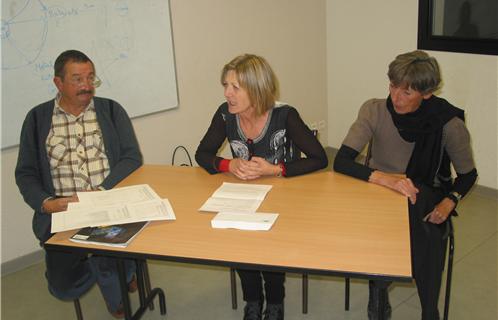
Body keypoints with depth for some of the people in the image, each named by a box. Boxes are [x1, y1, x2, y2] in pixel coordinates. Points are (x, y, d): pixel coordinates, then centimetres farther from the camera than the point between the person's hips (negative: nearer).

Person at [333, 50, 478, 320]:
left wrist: (449, 201, -17)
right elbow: (341, 161, -20)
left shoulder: (448, 123, -13)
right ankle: (378, 290, -1)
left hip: (426, 200, 0)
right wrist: (384, 178, -35)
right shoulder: (374, 111, -13)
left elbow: (468, 174, 3)